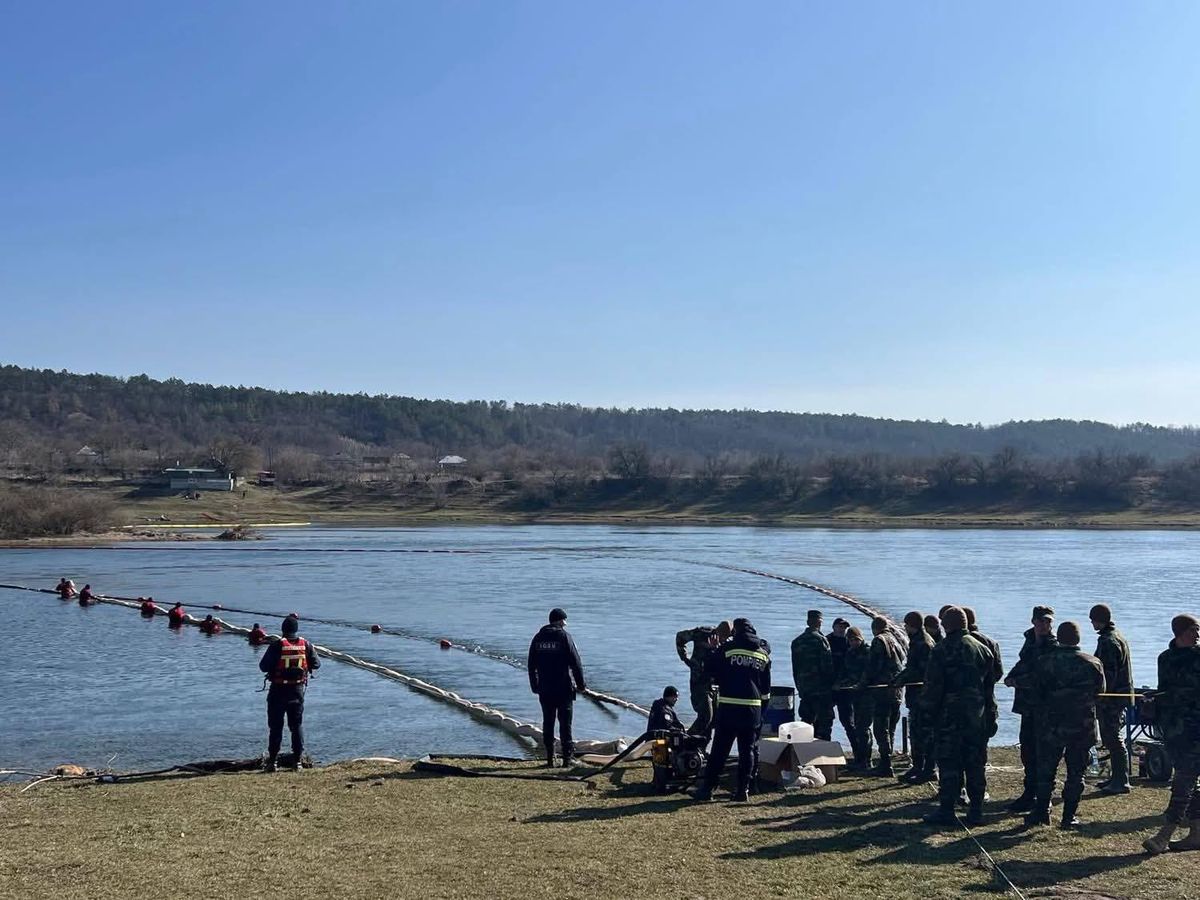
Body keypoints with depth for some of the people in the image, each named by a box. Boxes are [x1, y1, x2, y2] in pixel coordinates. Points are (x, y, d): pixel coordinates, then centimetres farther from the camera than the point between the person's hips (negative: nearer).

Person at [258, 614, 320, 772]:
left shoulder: (277, 645, -13)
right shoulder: (305, 645, -4)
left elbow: (263, 666, -11)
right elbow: (316, 664, 2)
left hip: (278, 691, -2)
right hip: (298, 690, 3)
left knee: (275, 727, 6)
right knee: (297, 726, 11)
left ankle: (272, 761, 5)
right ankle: (297, 761, 8)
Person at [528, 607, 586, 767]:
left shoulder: (538, 638, 7)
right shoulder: (564, 636, -7)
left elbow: (531, 665, 12)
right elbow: (576, 662, -9)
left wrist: (534, 686, 19)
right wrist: (581, 684, -1)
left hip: (544, 690, 4)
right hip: (564, 688, -4)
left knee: (547, 723, 10)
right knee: (565, 723, 1)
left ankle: (549, 759, 10)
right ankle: (567, 758, 0)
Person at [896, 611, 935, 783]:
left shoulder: (924, 644, -16)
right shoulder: (916, 641, 16)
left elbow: (923, 672, -22)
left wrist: (903, 679, -17)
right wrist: (899, 678, 11)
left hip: (922, 696, -11)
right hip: (915, 694, 11)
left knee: (925, 732, -6)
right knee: (915, 731, 15)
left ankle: (928, 771, -2)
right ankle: (918, 767, 24)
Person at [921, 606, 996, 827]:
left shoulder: (941, 650, -8)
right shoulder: (982, 649, 9)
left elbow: (933, 686, -11)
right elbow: (989, 685, 11)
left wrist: (928, 711, -3)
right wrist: (990, 715, 14)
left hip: (949, 715, -5)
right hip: (977, 715, 5)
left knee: (948, 763, -1)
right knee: (976, 763, 10)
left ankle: (946, 810, -1)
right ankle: (976, 810, 13)